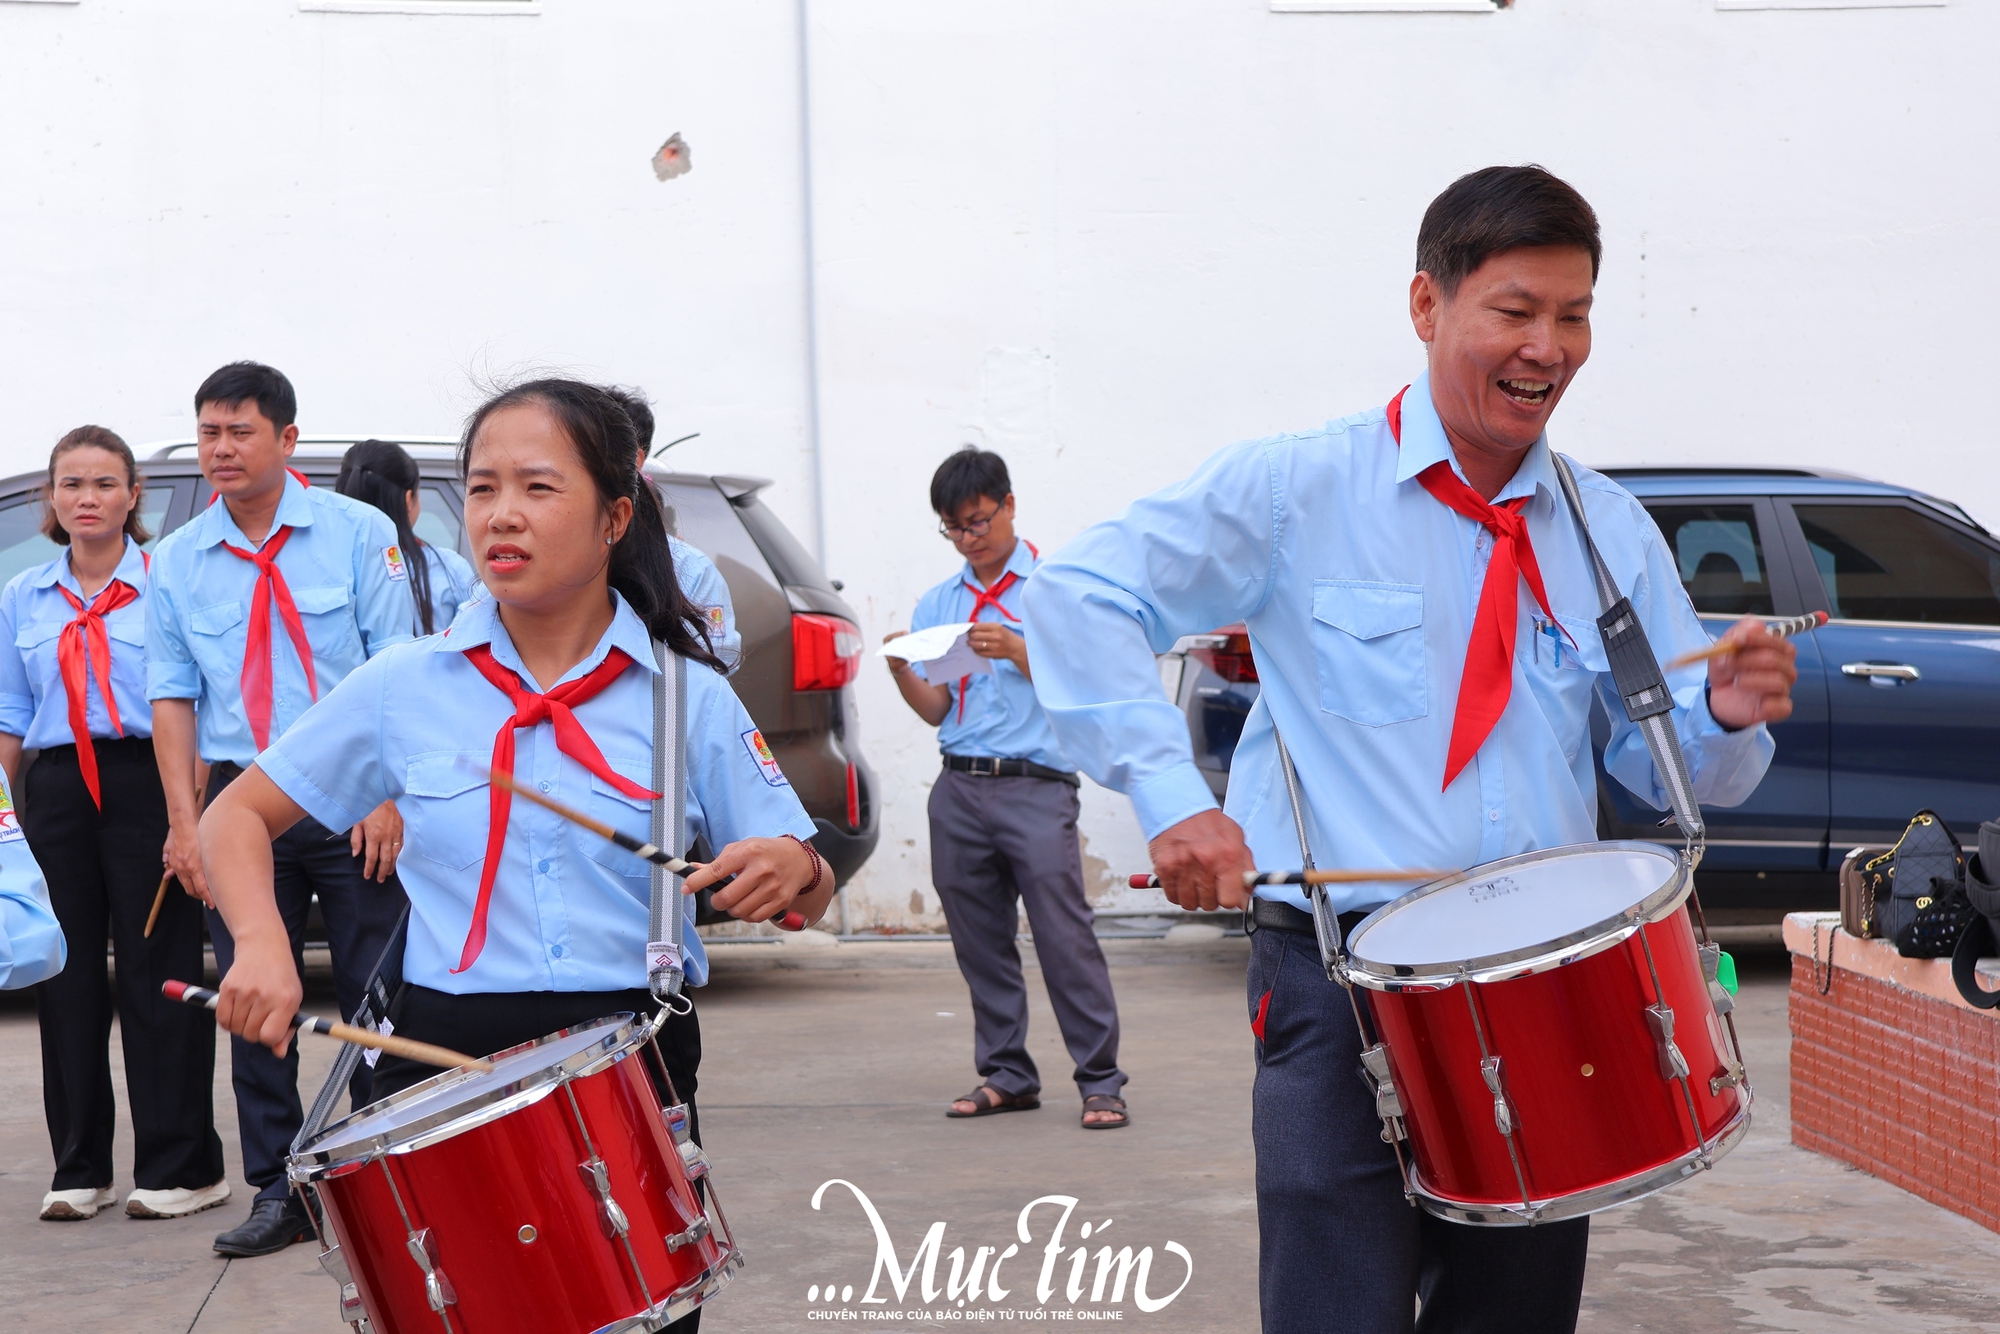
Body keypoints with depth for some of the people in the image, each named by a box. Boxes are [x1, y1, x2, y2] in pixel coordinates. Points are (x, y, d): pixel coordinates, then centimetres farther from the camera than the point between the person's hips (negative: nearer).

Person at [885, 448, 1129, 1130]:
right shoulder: (936, 603, 17)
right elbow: (936, 711, 14)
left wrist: (1016, 652, -15)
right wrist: (902, 672, -5)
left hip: (1037, 785, -5)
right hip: (959, 787, 5)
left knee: (1064, 935, -10)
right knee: (980, 942, 6)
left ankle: (1100, 1080, -7)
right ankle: (1007, 1074, 15)